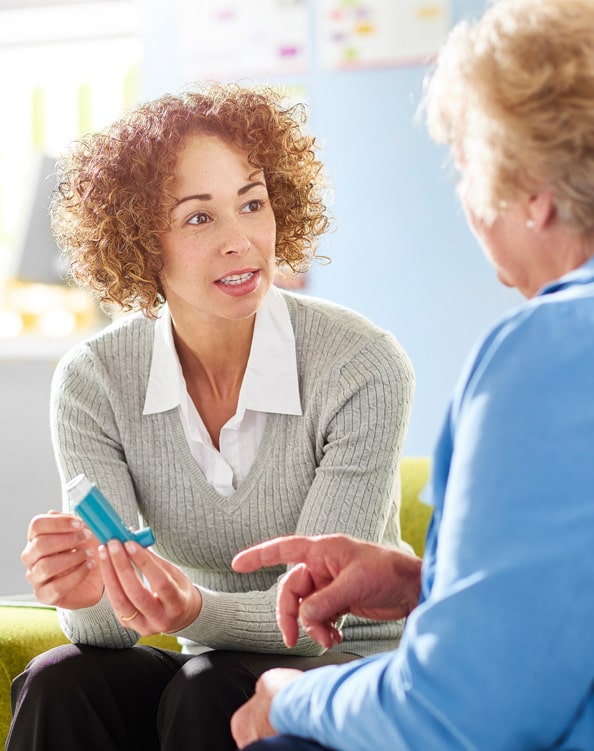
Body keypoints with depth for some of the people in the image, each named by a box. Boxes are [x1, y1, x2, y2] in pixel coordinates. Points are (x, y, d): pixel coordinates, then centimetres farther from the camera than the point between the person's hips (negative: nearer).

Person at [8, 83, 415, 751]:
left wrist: (199, 611, -39)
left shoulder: (364, 370, -18)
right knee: (60, 682, -25)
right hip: (207, 658, 3)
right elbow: (103, 626, -12)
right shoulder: (93, 382, -7)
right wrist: (87, 598, -36)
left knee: (210, 691, -32)